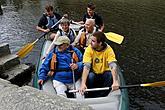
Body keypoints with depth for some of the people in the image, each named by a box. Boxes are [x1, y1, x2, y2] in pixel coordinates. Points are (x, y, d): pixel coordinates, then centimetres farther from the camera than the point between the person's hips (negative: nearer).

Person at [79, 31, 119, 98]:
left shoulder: (108, 49, -16)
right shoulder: (89, 49, -17)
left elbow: (113, 66, -28)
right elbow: (86, 67, -26)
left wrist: (115, 82, -44)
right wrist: (83, 84, -40)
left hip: (104, 74, 1)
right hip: (94, 73, 0)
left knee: (111, 75, -30)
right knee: (90, 76, -32)